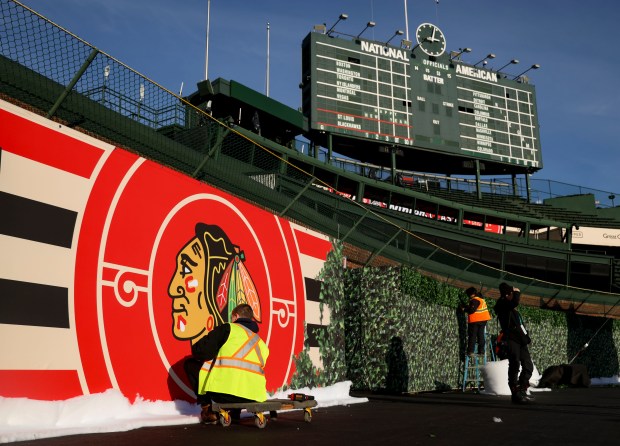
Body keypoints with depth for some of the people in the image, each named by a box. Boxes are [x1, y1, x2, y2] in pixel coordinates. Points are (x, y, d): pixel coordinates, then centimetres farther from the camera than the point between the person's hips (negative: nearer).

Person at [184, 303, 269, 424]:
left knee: (190, 364, 17)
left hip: (225, 390, -6)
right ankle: (234, 412, 22)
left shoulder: (228, 328, 7)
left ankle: (208, 410, 11)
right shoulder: (261, 343, 23)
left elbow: (202, 351, -1)